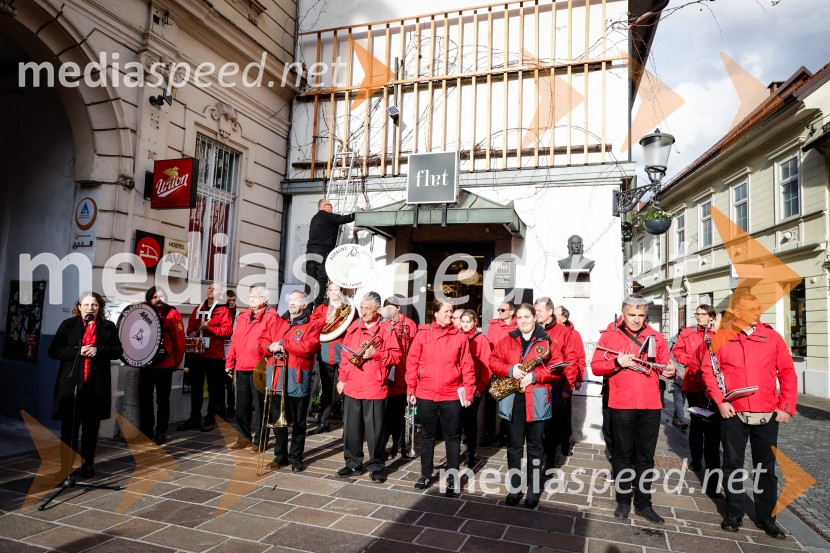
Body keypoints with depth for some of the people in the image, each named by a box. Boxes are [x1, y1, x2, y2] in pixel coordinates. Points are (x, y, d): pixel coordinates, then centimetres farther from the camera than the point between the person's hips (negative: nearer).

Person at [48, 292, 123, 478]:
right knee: (69, 426, 2)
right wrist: (77, 351, -14)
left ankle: (87, 465, 22)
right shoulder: (68, 325, 5)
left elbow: (118, 351, 3)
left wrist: (99, 350, -13)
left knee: (91, 428, 10)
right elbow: (53, 351, 0)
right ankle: (66, 467, 12)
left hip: (96, 385, 1)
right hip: (71, 384, -1)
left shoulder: (108, 327, 7)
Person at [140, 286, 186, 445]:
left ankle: (160, 432, 18)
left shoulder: (172, 314, -6)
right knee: (145, 399, 10)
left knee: (162, 400, 7)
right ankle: (146, 432, 22)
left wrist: (176, 362, -2)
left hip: (164, 366, -4)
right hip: (146, 365, 4)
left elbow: (180, 340, -6)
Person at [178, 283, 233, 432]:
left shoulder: (223, 310, -2)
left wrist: (209, 328, -19)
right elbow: (190, 329, 19)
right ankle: (194, 418, 19)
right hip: (196, 354, 5)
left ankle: (210, 419, 11)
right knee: (195, 387, 10)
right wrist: (192, 334, -3)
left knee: (213, 388, 3)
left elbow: (228, 330, -12)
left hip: (215, 355, -5)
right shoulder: (197, 309, 15)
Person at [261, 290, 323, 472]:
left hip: (298, 379, -4)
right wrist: (271, 347, -12)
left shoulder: (313, 324, -3)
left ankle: (296, 458, 20)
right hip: (277, 378, 5)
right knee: (277, 419, 13)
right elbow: (263, 342, 11)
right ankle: (280, 456, 27)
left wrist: (282, 343, -11)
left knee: (298, 422, 7)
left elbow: (307, 347, -17)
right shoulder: (276, 321, 14)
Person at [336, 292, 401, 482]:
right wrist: (341, 378, 9)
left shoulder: (386, 329, -5)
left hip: (375, 387, -4)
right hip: (352, 386, 4)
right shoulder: (354, 327, 8)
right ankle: (353, 463, 28)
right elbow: (345, 354, 12)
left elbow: (396, 355, -7)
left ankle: (376, 466, 17)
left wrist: (376, 353, -20)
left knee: (375, 429, 3)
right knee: (351, 427, 13)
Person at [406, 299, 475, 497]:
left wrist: (469, 392, -3)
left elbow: (467, 366, 0)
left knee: (452, 437, 8)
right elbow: (412, 362, 0)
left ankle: (453, 478, 20)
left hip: (452, 395, 0)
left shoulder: (460, 336, 0)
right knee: (427, 435, 15)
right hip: (425, 394, 1)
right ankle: (426, 474, 30)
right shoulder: (422, 334, -1)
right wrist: (410, 389, -1)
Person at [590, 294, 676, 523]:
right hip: (621, 405, -2)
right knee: (623, 453, 9)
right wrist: (617, 362, -19)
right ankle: (623, 500, 21)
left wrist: (670, 371, -15)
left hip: (650, 406, 2)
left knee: (646, 455, 10)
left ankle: (643, 502, 22)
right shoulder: (609, 335, 0)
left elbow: (665, 364, 7)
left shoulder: (656, 336, 8)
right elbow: (595, 366, -3)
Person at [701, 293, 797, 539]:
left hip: (768, 416, 1)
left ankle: (765, 516, 27)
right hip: (733, 414, -1)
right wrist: (720, 401, -9)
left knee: (766, 467, 12)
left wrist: (786, 407, -2)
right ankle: (734, 512, 25)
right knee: (733, 464, 10)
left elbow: (787, 372, 3)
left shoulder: (772, 336, 0)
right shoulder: (721, 338, -3)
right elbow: (708, 370, -1)